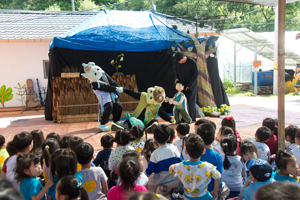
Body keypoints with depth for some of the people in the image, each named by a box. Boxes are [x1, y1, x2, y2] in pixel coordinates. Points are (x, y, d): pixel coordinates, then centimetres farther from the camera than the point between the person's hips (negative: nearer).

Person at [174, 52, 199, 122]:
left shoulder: (192, 62, -20)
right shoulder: (177, 62, -6)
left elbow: (196, 74, -15)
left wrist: (189, 85, -18)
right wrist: (176, 78, -7)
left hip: (191, 85, -4)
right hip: (182, 85, 4)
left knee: (191, 102, -6)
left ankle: (192, 119, 3)